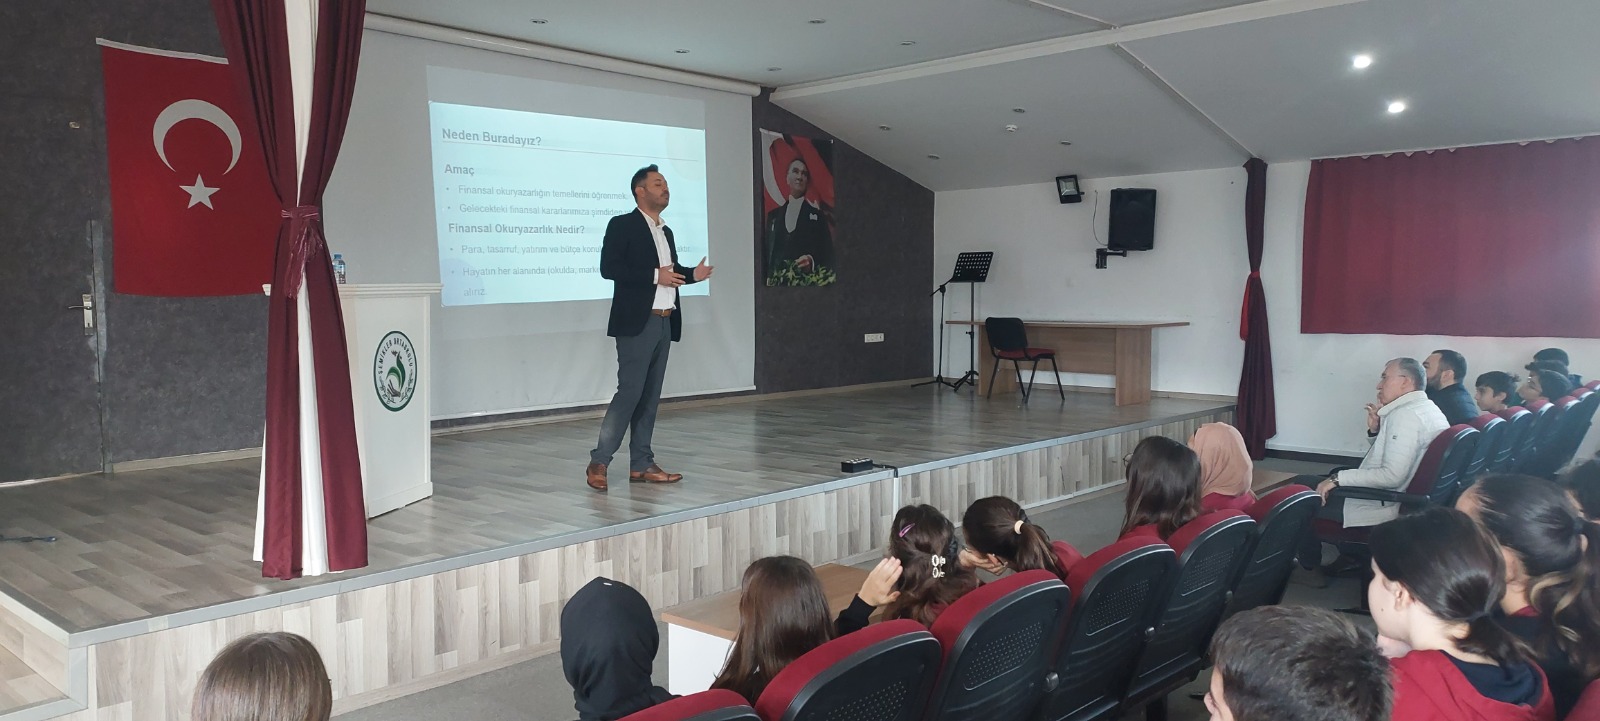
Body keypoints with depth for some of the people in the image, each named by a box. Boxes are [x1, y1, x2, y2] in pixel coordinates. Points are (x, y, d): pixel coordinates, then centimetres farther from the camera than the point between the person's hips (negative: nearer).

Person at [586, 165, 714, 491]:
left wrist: (692, 274, 5)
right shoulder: (622, 225, -5)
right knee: (629, 391, -11)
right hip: (637, 323, -8)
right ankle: (598, 462, -3)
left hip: (664, 323, 8)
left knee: (651, 396, 8)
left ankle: (641, 464, 13)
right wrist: (655, 276, -18)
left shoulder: (666, 231, 19)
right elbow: (608, 268, -14)